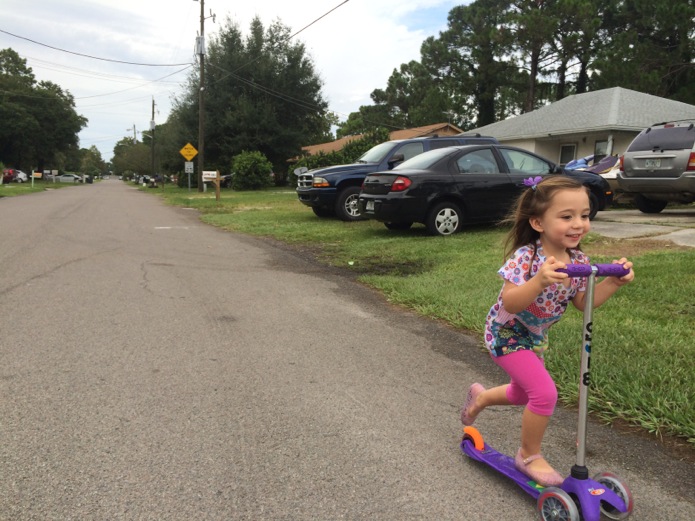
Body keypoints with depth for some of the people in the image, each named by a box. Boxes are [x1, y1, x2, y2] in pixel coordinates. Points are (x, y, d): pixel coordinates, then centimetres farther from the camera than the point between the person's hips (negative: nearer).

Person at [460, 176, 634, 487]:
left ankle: (480, 397, 53)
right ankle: (529, 456, 9)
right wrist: (540, 280, -52)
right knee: (545, 393, -16)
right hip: (507, 333, -8)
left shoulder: (578, 261, -10)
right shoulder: (525, 257, -30)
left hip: (535, 336, 8)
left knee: (523, 393, 23)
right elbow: (509, 304, -37)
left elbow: (583, 303, -1)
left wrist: (614, 282, -14)